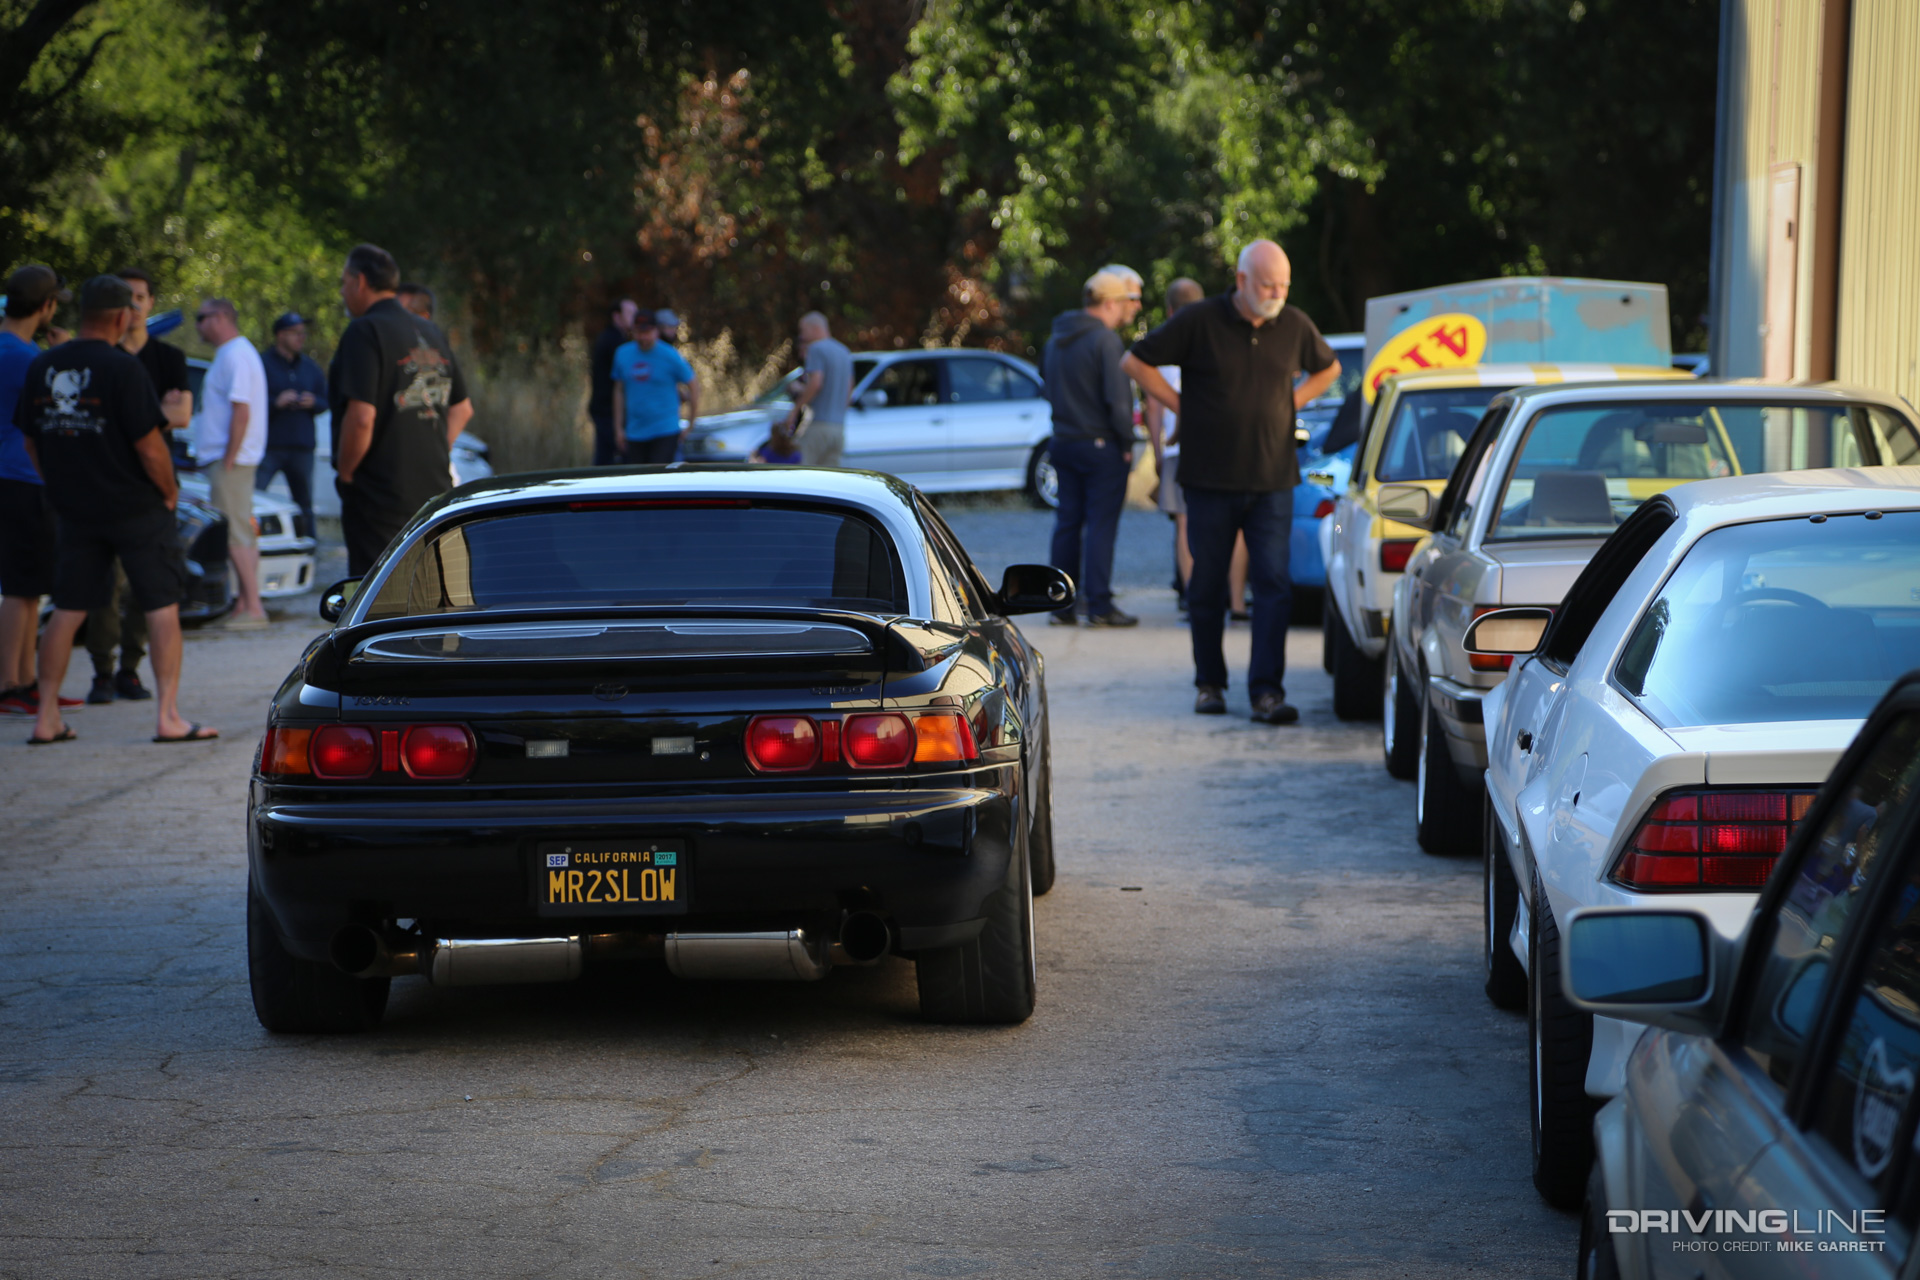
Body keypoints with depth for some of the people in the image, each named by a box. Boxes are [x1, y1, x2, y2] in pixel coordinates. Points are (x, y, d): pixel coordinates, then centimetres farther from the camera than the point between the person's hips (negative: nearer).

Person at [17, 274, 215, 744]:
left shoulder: (42, 366, 3)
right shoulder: (121, 368, -16)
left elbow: (31, 441, 10)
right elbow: (149, 444, -18)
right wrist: (169, 490, -1)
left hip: (74, 508, 6)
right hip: (135, 507, -6)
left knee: (67, 611, 10)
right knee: (162, 606, 3)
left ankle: (46, 718, 9)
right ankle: (167, 716, -1)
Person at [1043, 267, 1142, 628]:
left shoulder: (1055, 339, 11)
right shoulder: (1105, 340, -16)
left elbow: (1047, 382, 19)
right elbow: (1117, 398, -19)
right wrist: (1126, 442, -9)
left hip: (1063, 443, 7)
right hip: (1101, 446, -7)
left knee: (1067, 522, 11)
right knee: (1101, 524, -4)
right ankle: (1099, 605, -4)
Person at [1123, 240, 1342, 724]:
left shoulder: (1295, 327, 4)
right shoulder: (1199, 322, -6)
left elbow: (1327, 368, 24)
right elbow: (1137, 362, 1)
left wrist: (1291, 402, 9)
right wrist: (1180, 404, -4)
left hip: (1272, 482, 2)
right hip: (1210, 480, -2)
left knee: (1273, 585, -8)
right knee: (1207, 587, 5)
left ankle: (1266, 691, -9)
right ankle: (1209, 683, 20)